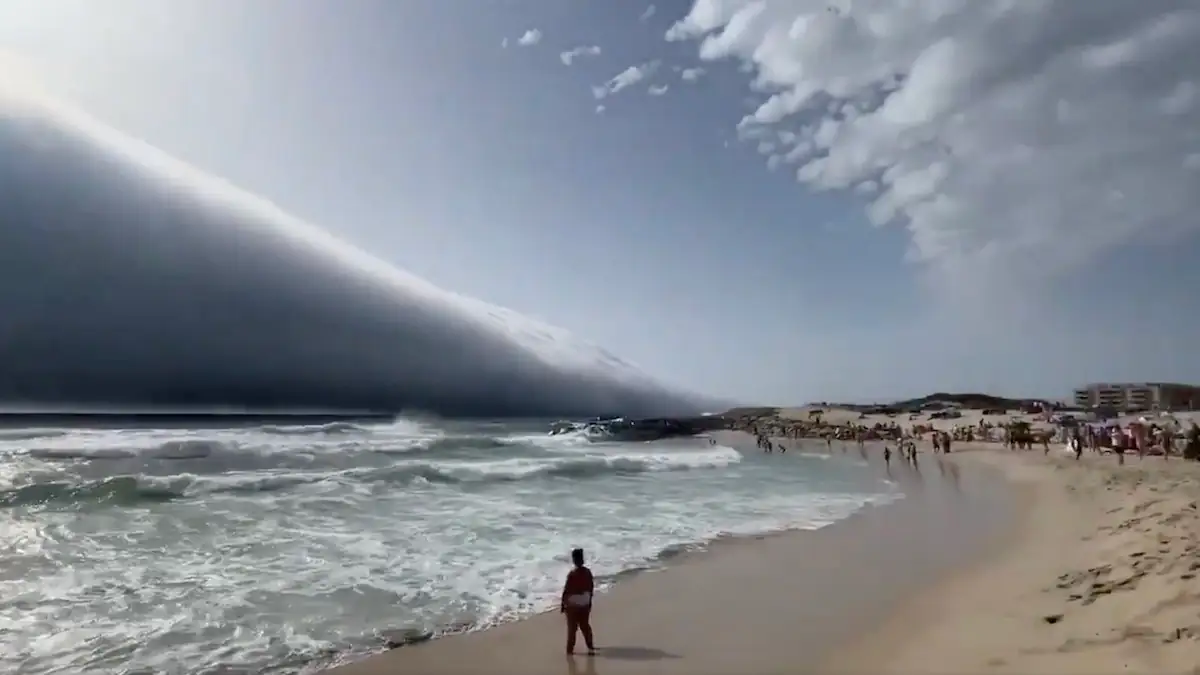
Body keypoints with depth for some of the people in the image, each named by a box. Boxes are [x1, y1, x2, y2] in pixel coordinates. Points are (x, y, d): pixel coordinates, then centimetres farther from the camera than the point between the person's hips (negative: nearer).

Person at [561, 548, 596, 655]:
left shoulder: (572, 574, -22)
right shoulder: (588, 572, -6)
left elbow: (566, 590, -16)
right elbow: (591, 587, 3)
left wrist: (563, 604, -6)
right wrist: (589, 600, 16)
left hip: (572, 604, -5)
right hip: (585, 603, 5)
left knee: (572, 627, 9)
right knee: (585, 625, 18)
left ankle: (570, 649, 17)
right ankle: (590, 647, 25)